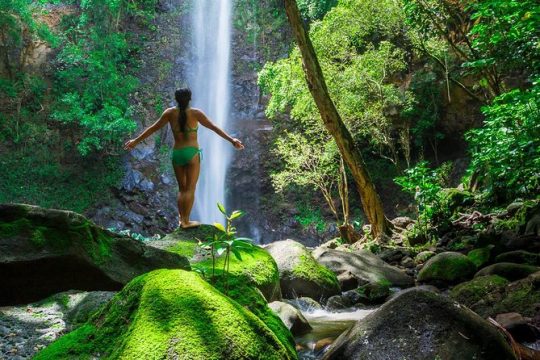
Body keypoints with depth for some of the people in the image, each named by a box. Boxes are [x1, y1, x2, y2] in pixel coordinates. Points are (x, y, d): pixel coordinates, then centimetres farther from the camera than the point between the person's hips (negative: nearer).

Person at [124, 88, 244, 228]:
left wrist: (136, 141, 16)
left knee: (182, 188, 16)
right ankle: (186, 221, 2)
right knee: (190, 189, 2)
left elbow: (153, 128, 7)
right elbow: (214, 128, -9)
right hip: (192, 153, -3)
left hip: (177, 154, 4)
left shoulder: (170, 113, 1)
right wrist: (231, 140, -9)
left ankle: (181, 219, 14)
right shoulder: (195, 113, -6)